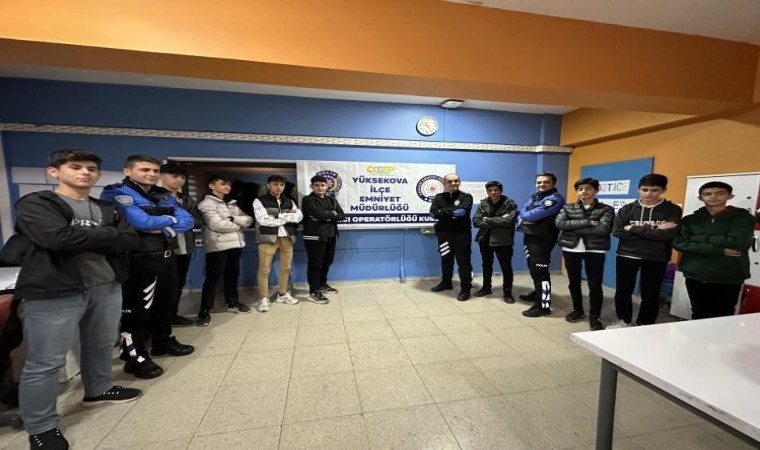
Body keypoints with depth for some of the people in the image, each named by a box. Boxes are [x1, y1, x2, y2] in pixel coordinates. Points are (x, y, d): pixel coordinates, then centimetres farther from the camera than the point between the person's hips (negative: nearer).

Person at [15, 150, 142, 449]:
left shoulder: (108, 209, 13)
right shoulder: (34, 203, -1)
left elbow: (132, 241, -2)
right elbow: (59, 237, -20)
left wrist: (82, 239, -10)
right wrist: (107, 234, -8)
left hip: (107, 286, 5)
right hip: (53, 291, -5)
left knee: (101, 347, 18)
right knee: (45, 363, 4)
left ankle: (97, 391, 40)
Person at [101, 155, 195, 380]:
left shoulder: (164, 196, 11)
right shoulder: (116, 193, -9)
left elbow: (187, 221, 3)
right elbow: (141, 221, -24)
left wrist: (162, 227, -14)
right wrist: (171, 219, -8)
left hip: (167, 257, 7)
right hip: (139, 260, -7)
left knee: (166, 303, 19)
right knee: (136, 309, 3)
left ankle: (163, 341, 38)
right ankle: (135, 357, 17)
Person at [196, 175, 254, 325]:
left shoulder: (231, 204, 19)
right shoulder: (206, 203, -4)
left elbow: (249, 219, 8)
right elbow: (217, 225, -18)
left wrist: (233, 219, -12)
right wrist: (240, 224, -4)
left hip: (235, 244, 7)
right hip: (218, 245, -7)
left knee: (233, 274, 15)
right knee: (213, 277, -3)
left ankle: (232, 303, 29)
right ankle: (205, 311, 7)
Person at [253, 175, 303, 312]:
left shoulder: (289, 202, 14)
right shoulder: (259, 201, 0)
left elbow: (299, 216, 0)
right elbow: (264, 220, -14)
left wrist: (280, 215, -13)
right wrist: (288, 217, -6)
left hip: (286, 238, 5)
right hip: (268, 238, -4)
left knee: (286, 268, 11)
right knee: (264, 270, 0)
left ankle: (282, 294, 25)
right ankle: (264, 298, 12)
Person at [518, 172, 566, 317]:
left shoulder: (555, 198, -11)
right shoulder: (535, 197, 17)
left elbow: (536, 214, -22)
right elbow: (523, 212, 11)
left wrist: (525, 215, -3)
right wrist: (524, 220, -10)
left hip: (542, 239, -9)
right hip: (529, 236, 9)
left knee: (540, 271, -9)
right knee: (533, 268, 20)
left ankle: (543, 305, -3)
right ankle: (538, 293, 38)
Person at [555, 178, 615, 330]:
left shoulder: (606, 209, 2)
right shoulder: (567, 208, 8)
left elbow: (603, 229, -14)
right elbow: (559, 223, -10)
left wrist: (574, 228, -13)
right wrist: (587, 222, -15)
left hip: (595, 250, -2)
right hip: (571, 249, 2)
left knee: (595, 284, 3)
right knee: (574, 282, 13)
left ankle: (594, 316, 19)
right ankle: (577, 310, 32)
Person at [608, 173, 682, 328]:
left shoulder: (673, 210, -1)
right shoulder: (627, 209, 2)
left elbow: (670, 234, -15)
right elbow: (617, 232, -10)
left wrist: (634, 229, -13)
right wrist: (654, 231, -13)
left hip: (656, 259, -1)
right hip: (627, 256, 1)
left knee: (650, 294, 10)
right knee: (623, 291, 10)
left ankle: (645, 325, 28)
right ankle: (623, 320, 29)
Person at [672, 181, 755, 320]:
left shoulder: (743, 218, 2)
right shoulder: (690, 220, 5)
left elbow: (738, 243, -14)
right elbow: (678, 243, -8)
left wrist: (699, 238, -7)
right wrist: (720, 251, -14)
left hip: (728, 278, -2)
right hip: (695, 276, 2)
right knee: (698, 316, 14)